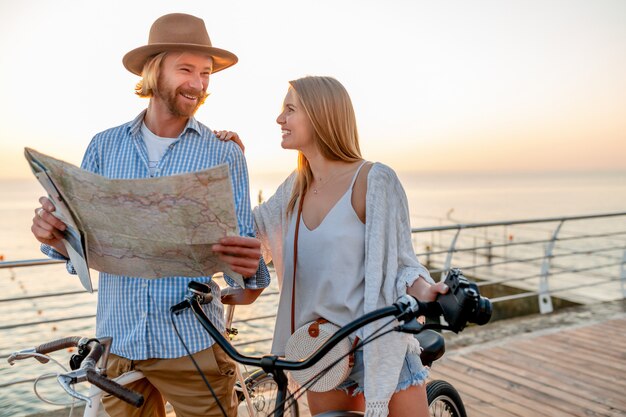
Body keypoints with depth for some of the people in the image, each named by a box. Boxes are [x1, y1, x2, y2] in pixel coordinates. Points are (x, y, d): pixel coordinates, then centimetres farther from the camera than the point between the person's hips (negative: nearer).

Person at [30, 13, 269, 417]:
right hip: (116, 339, 3)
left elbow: (245, 242, -4)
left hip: (194, 344, -2)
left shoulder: (226, 155, -3)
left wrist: (249, 266, -27)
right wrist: (55, 235, -15)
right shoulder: (105, 146, 4)